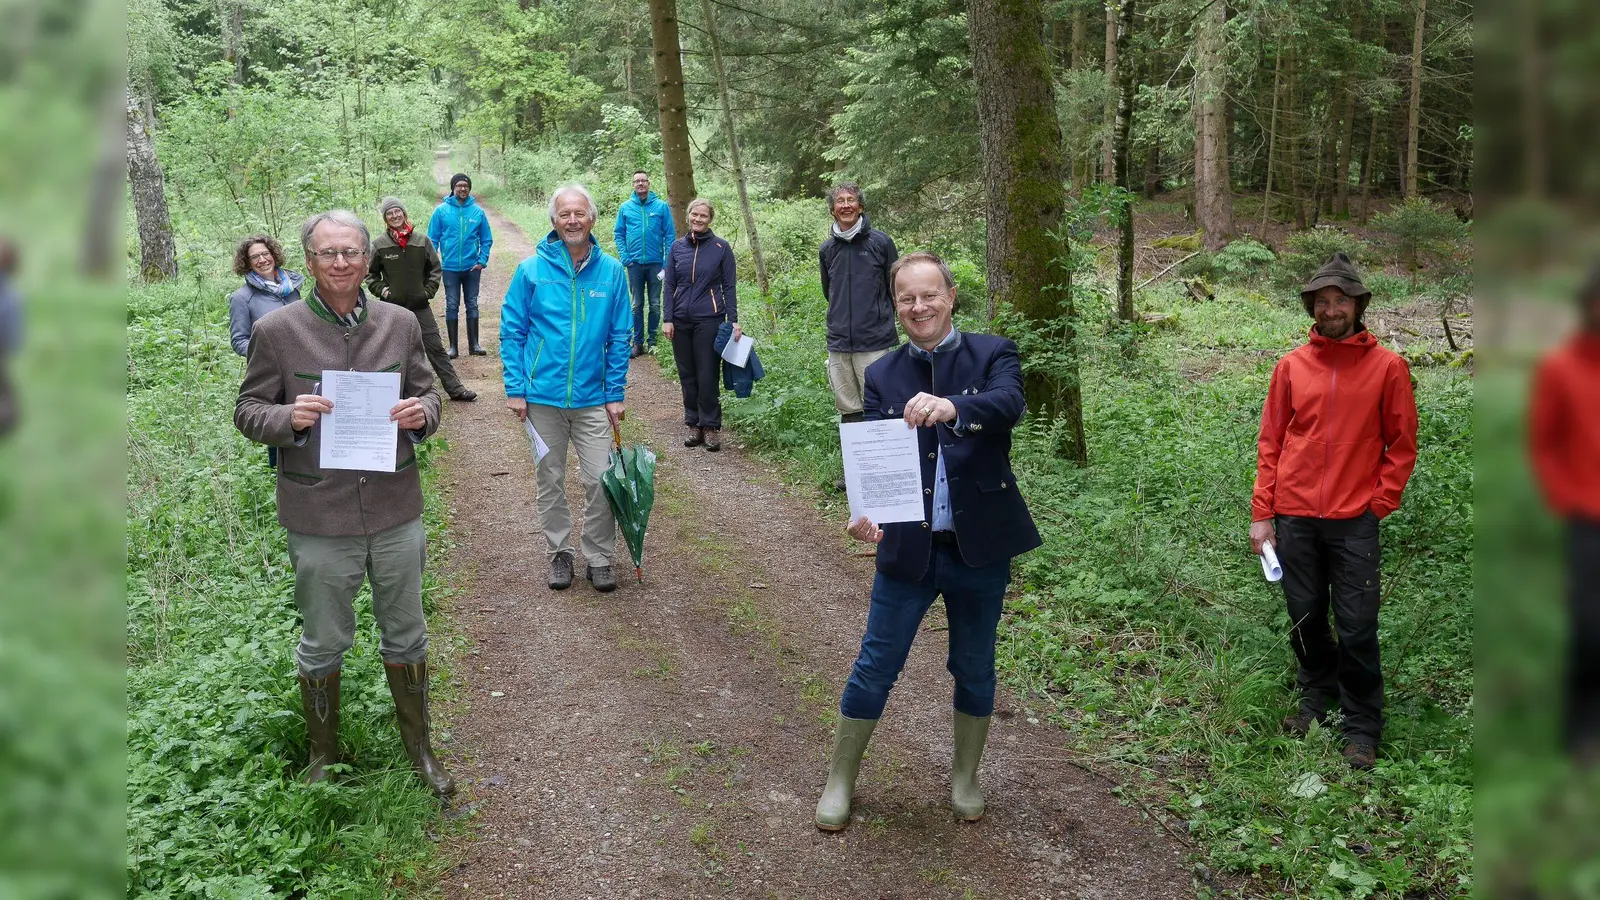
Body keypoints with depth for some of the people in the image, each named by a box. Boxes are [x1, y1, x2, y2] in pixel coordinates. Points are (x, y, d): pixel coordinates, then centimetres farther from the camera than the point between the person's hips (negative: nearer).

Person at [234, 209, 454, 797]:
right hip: (320, 518, -2)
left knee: (406, 637, 16)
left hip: (395, 510, 3)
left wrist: (422, 413, -11)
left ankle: (418, 748, 34)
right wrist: (289, 418, -21)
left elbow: (427, 395, 13)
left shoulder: (400, 324, 2)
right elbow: (248, 411, 0)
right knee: (323, 645, 12)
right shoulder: (276, 330, -6)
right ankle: (323, 756, 34)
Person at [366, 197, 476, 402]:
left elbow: (434, 268, 9)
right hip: (392, 307, -1)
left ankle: (455, 388, 7)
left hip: (420, 306, 1)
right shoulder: (379, 245, -2)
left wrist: (429, 290, -1)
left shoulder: (422, 240, 0)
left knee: (435, 348, 3)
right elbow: (370, 273, 9)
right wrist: (380, 290, -5)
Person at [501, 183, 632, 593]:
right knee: (550, 481, 12)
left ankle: (600, 558, 17)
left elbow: (619, 339, 3)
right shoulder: (532, 269, -5)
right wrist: (515, 390, -5)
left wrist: (615, 394, 0)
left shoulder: (611, 271, -1)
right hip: (542, 397, 0)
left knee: (599, 481, 1)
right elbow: (511, 332, -1)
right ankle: (559, 553, 27)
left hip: (593, 399, 0)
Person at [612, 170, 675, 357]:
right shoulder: (625, 207, 2)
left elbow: (669, 234, -3)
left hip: (656, 263, -1)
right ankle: (638, 342, 13)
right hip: (635, 263, 1)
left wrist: (667, 262, -9)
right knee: (637, 305, 7)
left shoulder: (661, 206, -3)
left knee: (655, 305, 6)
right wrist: (624, 257, -5)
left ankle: (652, 340, 17)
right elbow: (618, 234, 6)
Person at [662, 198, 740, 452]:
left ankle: (711, 426, 7)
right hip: (681, 321, 3)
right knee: (687, 375, 7)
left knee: (708, 376, -3)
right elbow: (670, 285, 9)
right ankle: (693, 424, 17)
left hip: (709, 320, -3)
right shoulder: (677, 247, 7)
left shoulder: (721, 247, 0)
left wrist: (734, 320, -6)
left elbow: (729, 286, 1)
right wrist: (667, 319, 2)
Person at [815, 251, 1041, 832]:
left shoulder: (991, 354, -2)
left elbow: (1008, 406, -23)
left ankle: (964, 778, 36)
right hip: (908, 547, 1)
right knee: (874, 668, 7)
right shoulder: (881, 377, 4)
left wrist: (952, 407, -45)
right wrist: (865, 512, -26)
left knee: (974, 670, 15)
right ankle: (840, 780, 26)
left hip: (980, 547, -1)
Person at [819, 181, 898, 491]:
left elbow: (897, 288, 4)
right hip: (838, 342, 5)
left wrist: (880, 316, 9)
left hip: (874, 341, -4)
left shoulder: (880, 241, -3)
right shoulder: (827, 249, 10)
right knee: (848, 409, 10)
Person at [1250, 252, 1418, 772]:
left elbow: (1401, 446, 3)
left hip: (1355, 521, -2)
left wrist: (1379, 505, -6)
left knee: (1356, 630, 1)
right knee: (1305, 619, 13)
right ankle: (1316, 696, 34)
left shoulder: (1387, 366, -1)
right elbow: (1270, 443, 6)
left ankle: (1362, 728, 15)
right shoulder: (1291, 366, 5)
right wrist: (1261, 513, 2)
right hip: (1294, 518, 2)